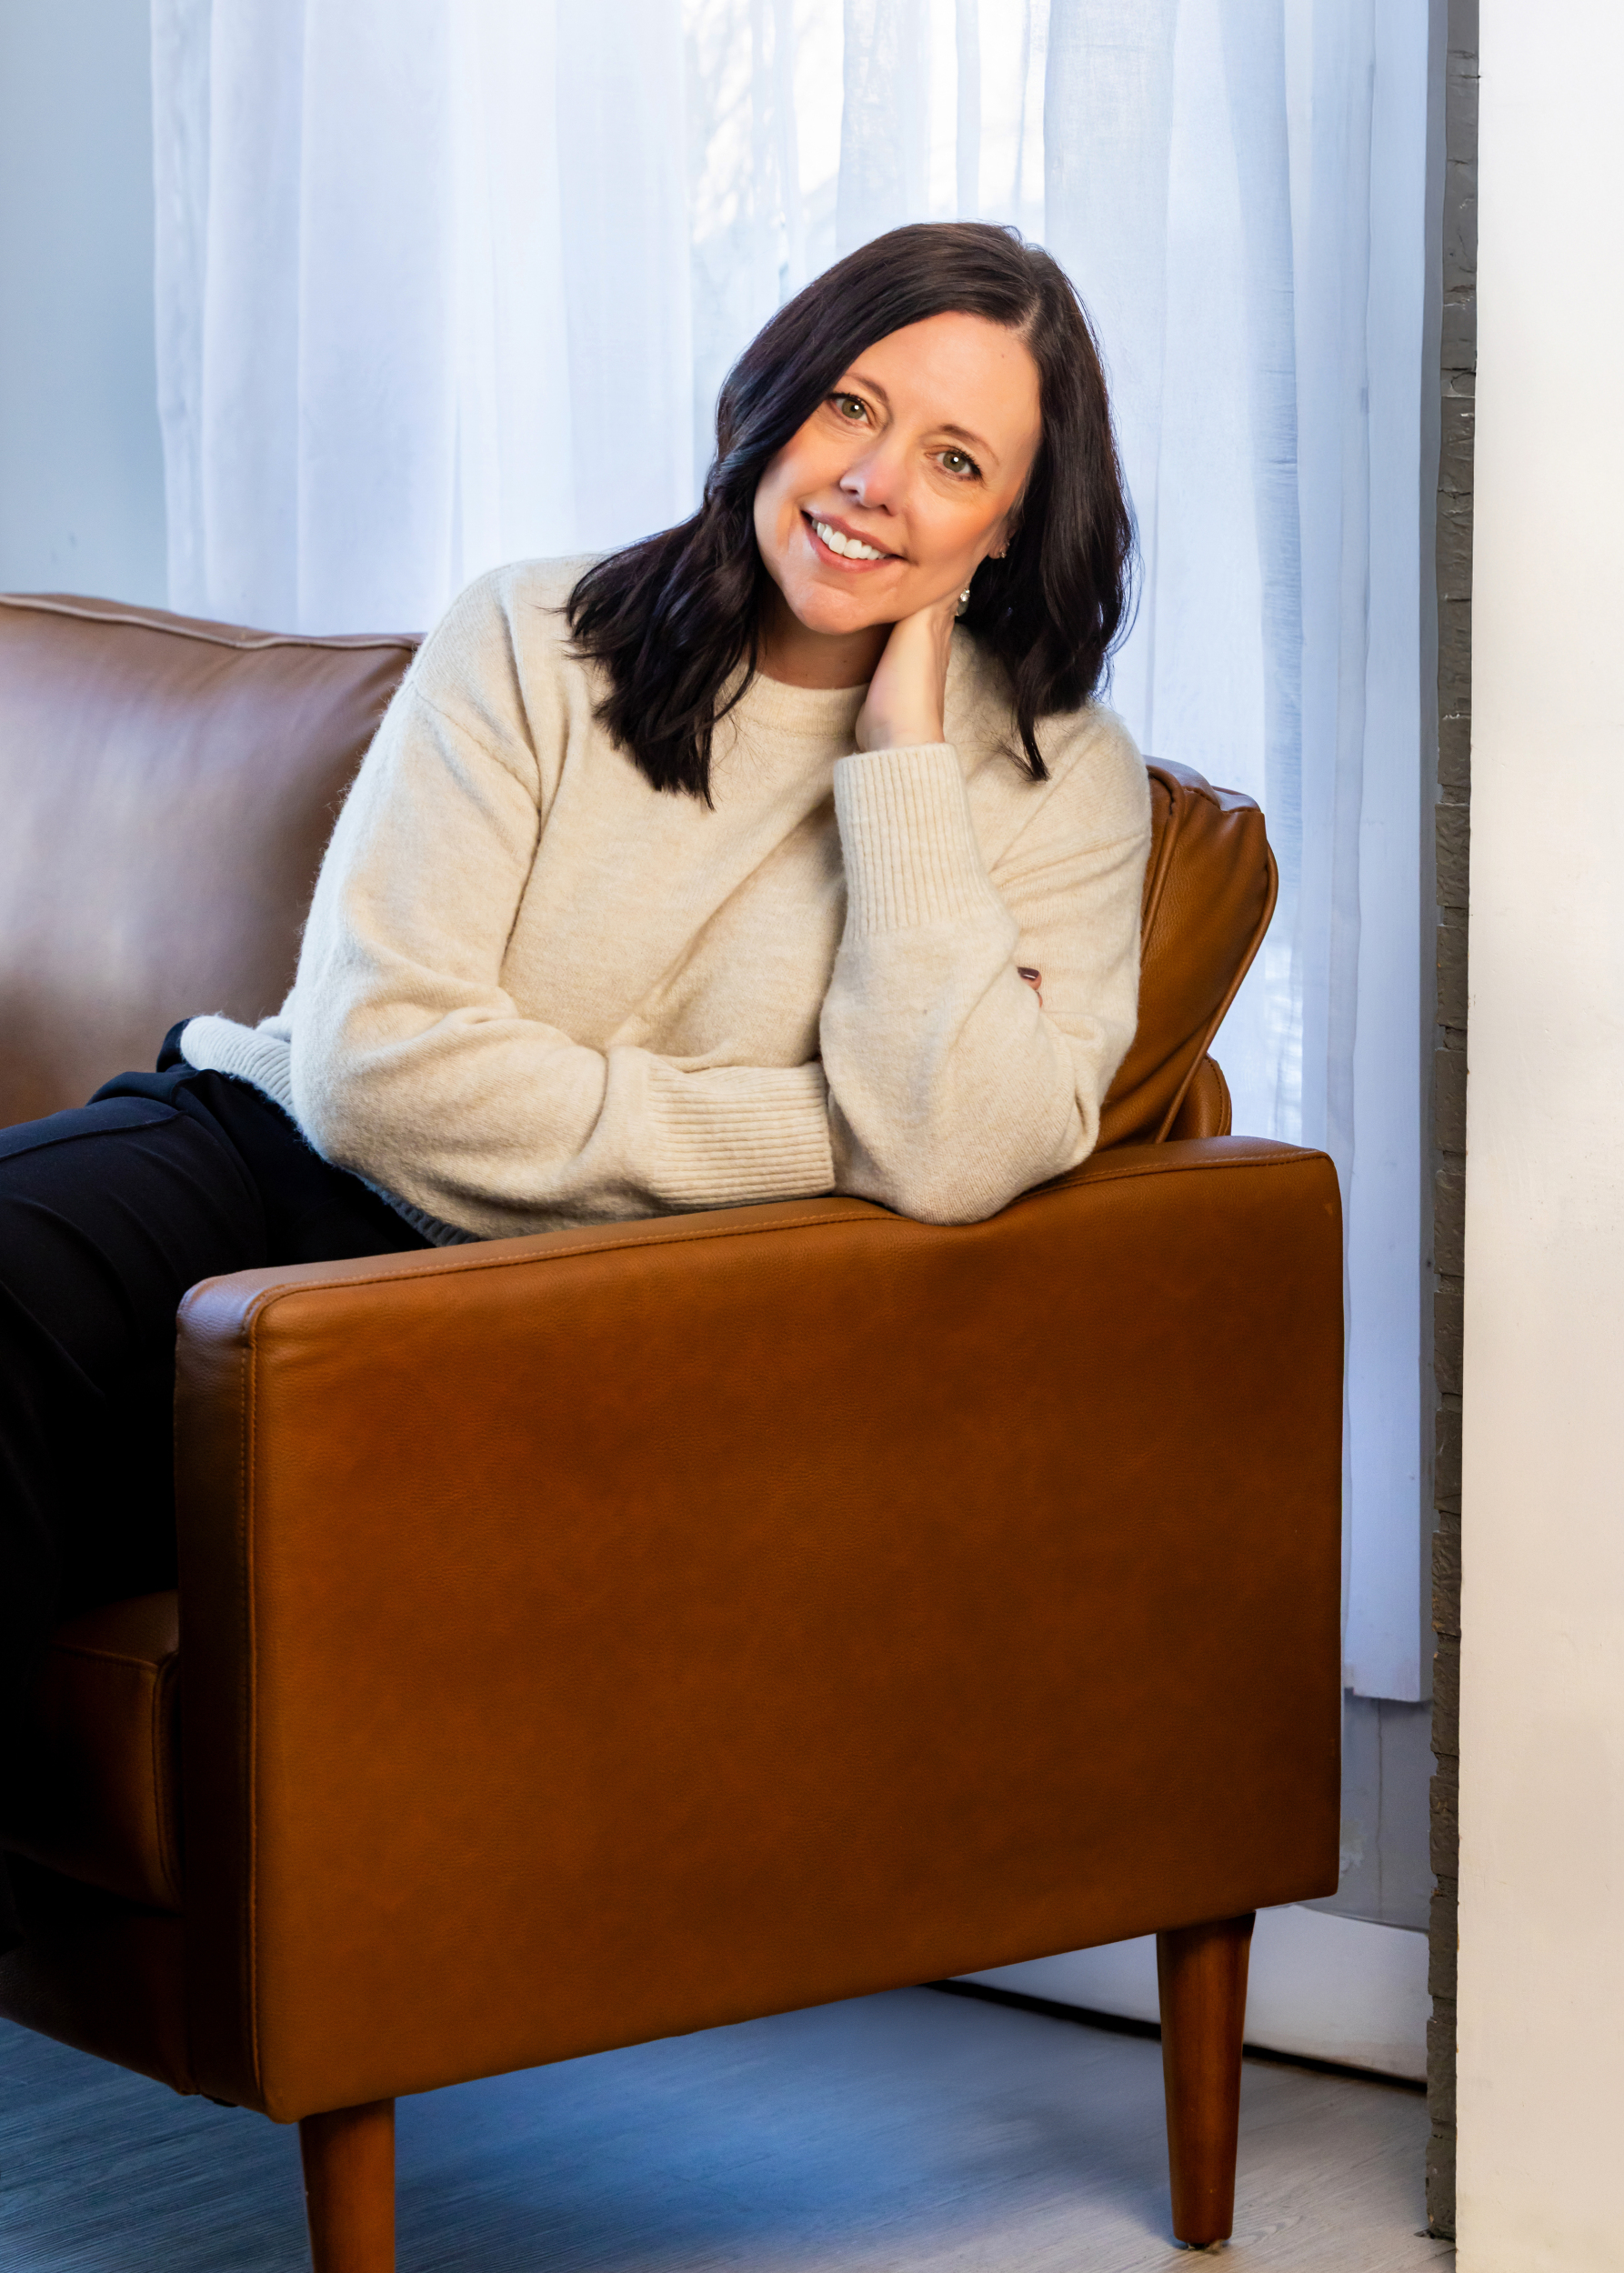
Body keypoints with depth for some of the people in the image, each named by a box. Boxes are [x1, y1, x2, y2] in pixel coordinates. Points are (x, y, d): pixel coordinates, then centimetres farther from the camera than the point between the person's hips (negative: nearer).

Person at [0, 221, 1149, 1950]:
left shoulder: (1061, 786, 4)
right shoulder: (533, 644, 4)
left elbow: (956, 1156, -15)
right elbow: (375, 1060, -7)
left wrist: (902, 753, -11)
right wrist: (814, 1134, -9)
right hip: (274, 1157, 2)